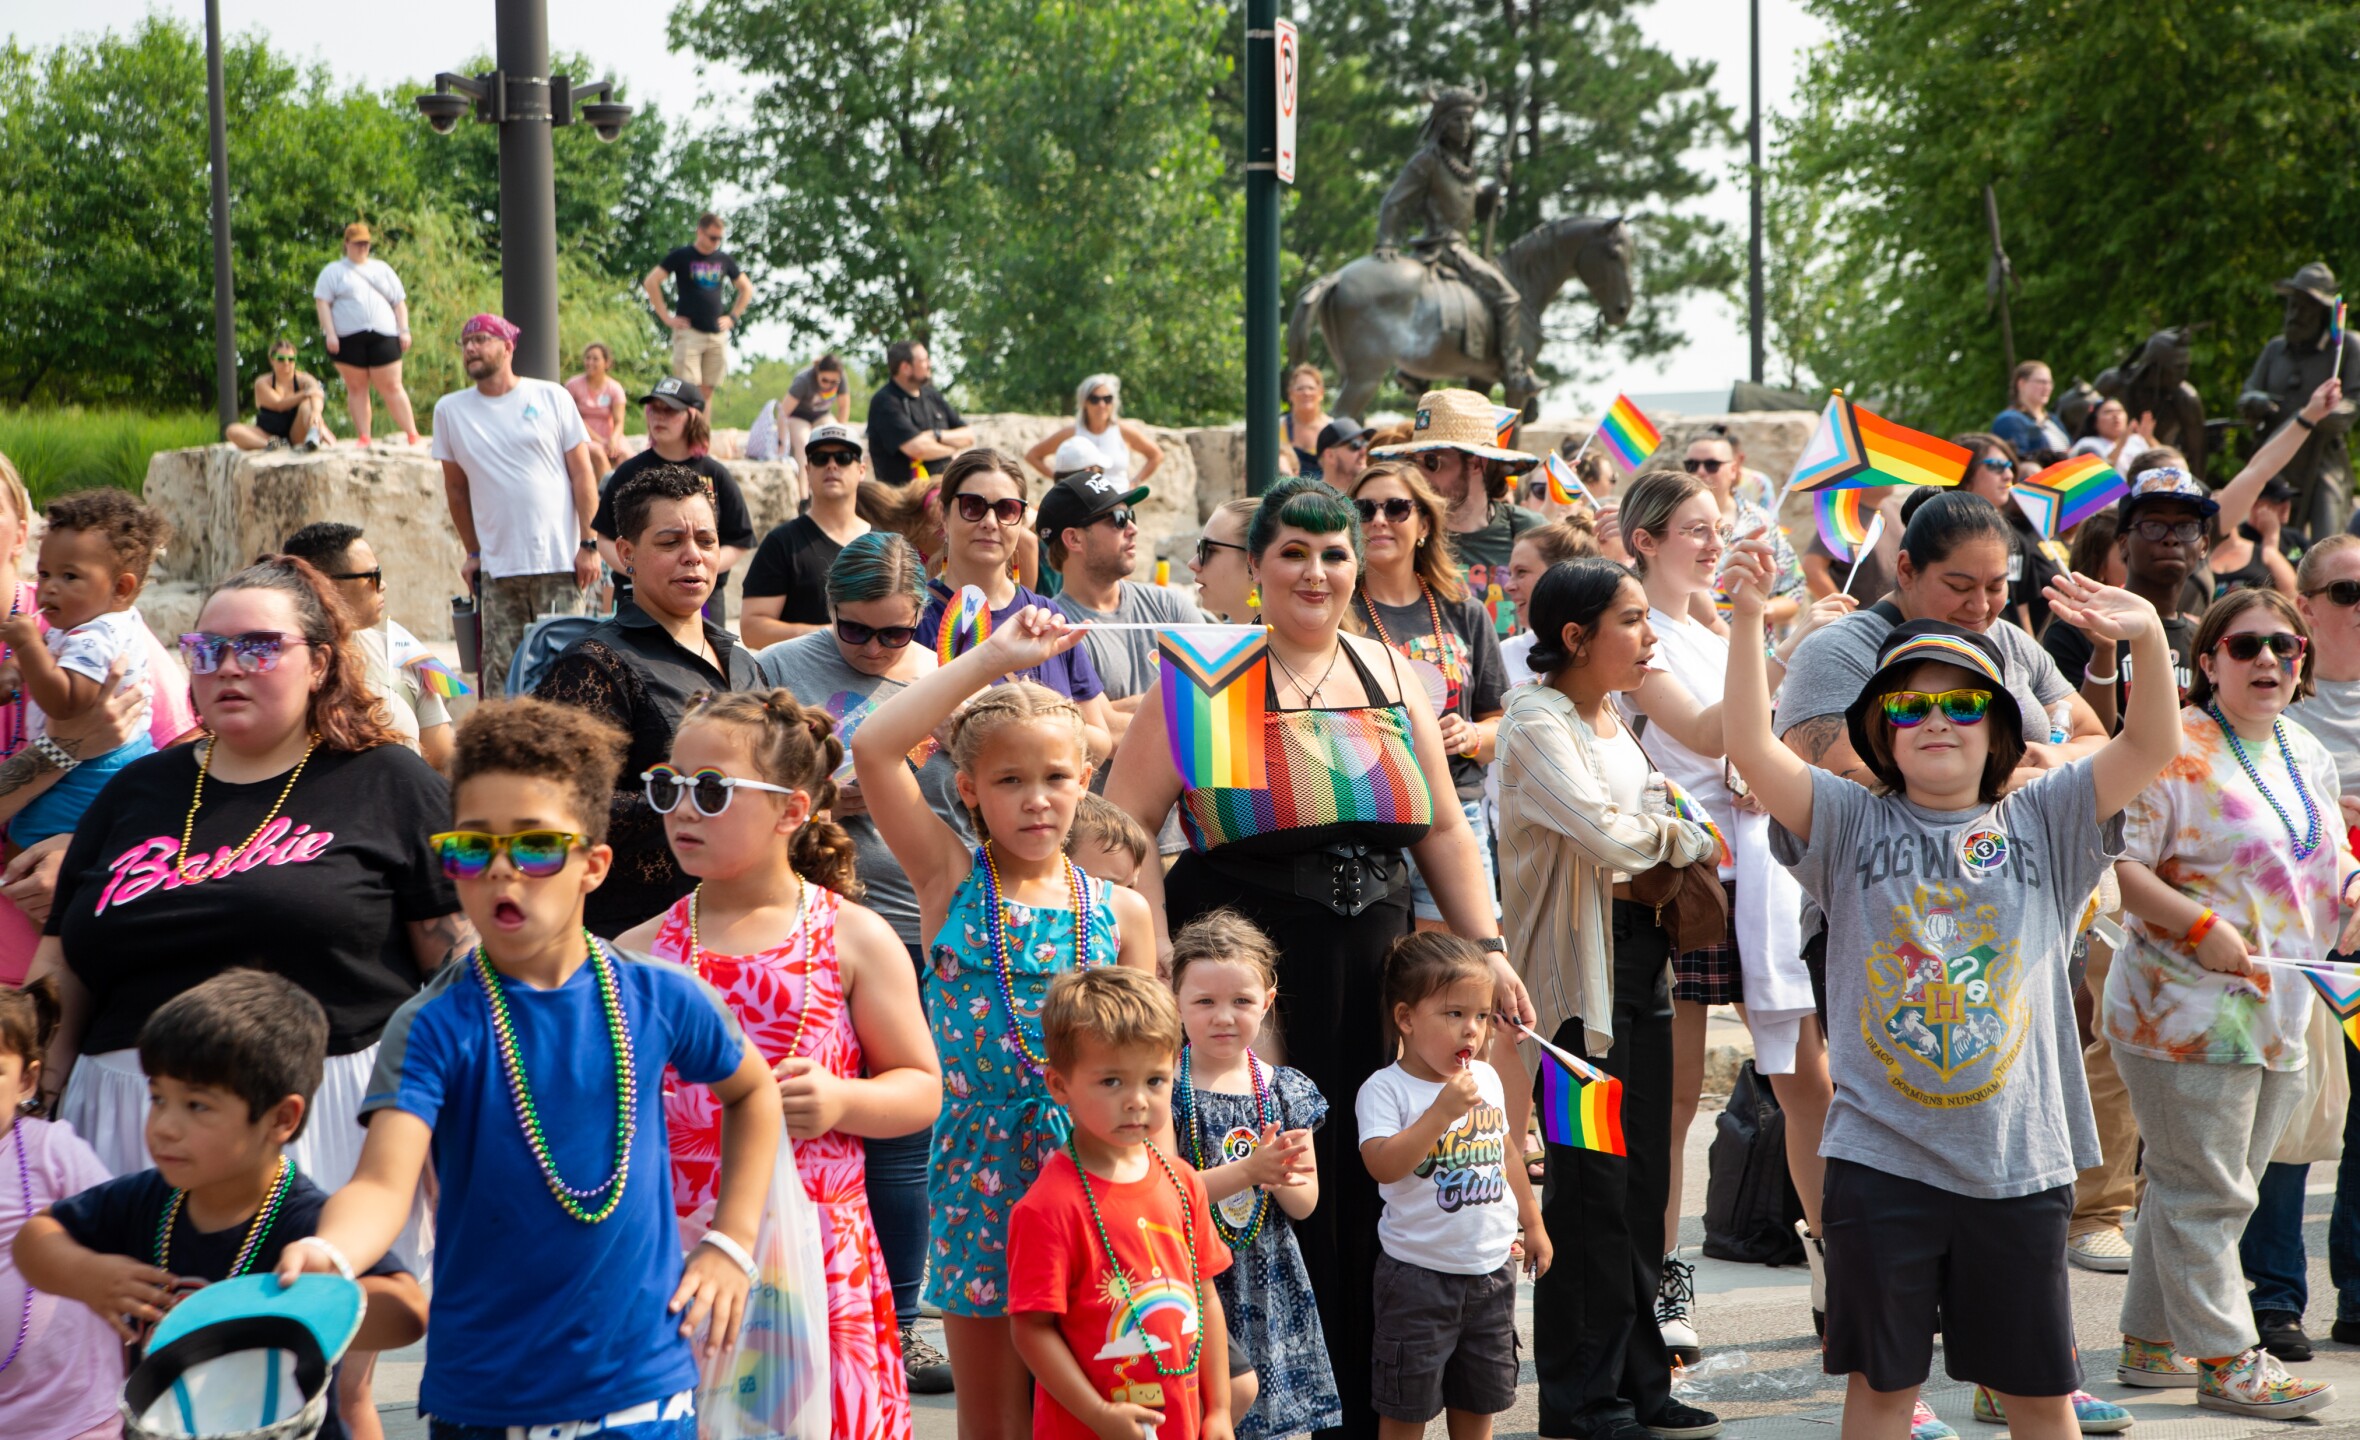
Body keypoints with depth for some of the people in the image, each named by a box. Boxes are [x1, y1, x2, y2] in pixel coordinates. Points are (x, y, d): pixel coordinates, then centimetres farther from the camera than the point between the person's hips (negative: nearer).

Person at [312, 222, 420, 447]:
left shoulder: (382, 269, 19)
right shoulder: (334, 271, 10)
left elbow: (400, 302, 18)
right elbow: (322, 302, 1)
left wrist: (404, 330, 5)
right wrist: (330, 334, -10)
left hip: (383, 336, 1)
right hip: (347, 338, -1)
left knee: (392, 387, -4)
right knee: (356, 388, 1)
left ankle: (413, 435, -3)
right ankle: (363, 437, 2)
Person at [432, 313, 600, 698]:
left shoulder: (551, 398, 3)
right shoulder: (450, 410, 8)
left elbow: (582, 474, 2)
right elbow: (456, 488, 15)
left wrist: (589, 544, -6)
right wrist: (472, 553, 12)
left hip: (558, 563, -2)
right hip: (496, 567, 2)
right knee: (499, 673, 0)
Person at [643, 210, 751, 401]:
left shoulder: (723, 260, 11)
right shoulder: (682, 256, 0)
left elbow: (747, 288, 23)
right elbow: (650, 282, -3)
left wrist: (733, 317, 11)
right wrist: (666, 317, -6)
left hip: (717, 334, 4)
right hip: (689, 332, -4)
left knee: (707, 392, 5)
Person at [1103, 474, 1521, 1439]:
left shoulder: (1392, 676, 12)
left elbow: (1443, 828, 17)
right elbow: (1124, 822, -7)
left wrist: (1486, 946, 9)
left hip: (1375, 978, 5)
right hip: (1248, 977, -5)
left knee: (1372, 1199, 6)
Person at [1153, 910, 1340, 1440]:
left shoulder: (1285, 1090, 5)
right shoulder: (1167, 1089, -8)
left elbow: (1306, 1202, 7)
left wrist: (1285, 1179, -15)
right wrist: (1249, 1170, -23)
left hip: (1267, 1275, 5)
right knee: (1238, 1388, -16)